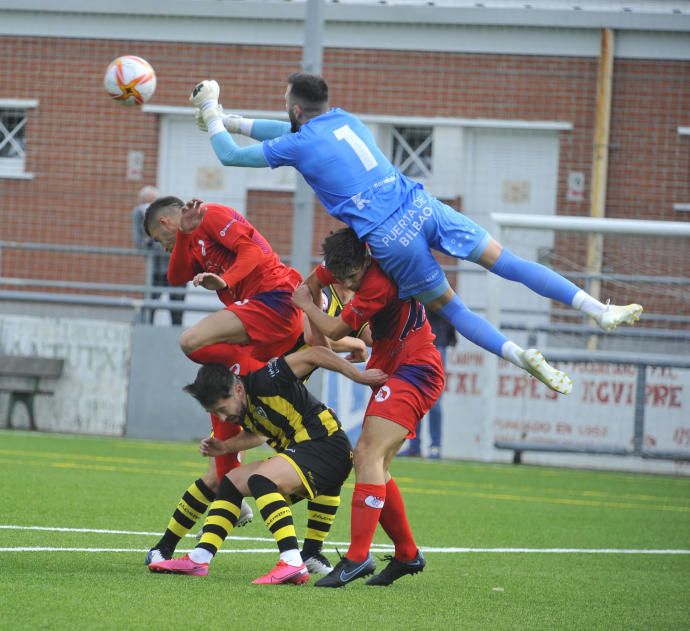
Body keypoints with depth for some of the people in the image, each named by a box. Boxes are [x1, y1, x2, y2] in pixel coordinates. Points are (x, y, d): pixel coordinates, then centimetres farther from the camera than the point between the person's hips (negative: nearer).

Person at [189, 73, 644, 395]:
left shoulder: (298, 146, 3)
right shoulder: (344, 119, 20)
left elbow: (231, 155, 15)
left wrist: (212, 116, 31)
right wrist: (231, 120, 43)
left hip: (392, 240, -5)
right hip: (423, 208, 5)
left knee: (449, 307, 10)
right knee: (505, 260, 2)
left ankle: (519, 356, -9)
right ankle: (597, 309, -6)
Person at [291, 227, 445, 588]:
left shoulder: (380, 282, -24)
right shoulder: (350, 264, 4)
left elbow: (336, 330, -14)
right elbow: (314, 281, 25)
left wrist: (305, 305, 3)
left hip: (415, 371, -10)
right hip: (393, 373, 10)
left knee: (368, 453, -22)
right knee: (370, 463, 7)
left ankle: (357, 558, -31)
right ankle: (407, 555, 17)